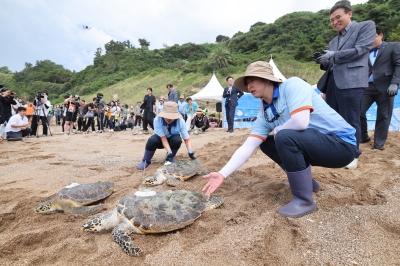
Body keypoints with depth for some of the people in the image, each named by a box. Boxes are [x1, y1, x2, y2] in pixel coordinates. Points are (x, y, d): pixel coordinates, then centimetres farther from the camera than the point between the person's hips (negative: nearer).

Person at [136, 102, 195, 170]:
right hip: (160, 139, -1)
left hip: (172, 139, 1)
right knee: (152, 140, -33)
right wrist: (169, 151, -44)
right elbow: (163, 138, -31)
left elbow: (187, 139, -26)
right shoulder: (157, 120, -32)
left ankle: (170, 157, -4)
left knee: (178, 140, -32)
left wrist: (190, 151, -43)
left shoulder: (180, 121, -28)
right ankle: (146, 161, -9)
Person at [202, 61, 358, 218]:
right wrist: (222, 174, -11)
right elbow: (247, 147, -4)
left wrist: (277, 130, -10)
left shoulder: (292, 85, -16)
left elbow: (300, 122, -32)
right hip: (314, 145, 8)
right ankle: (306, 181, 17)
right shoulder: (264, 114, 2)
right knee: (266, 143, 8)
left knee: (285, 137, -29)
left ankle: (304, 200, -13)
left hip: (341, 144, -7)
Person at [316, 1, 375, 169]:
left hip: (351, 81, -7)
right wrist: (324, 62, 0)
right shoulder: (334, 41, 23)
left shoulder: (366, 26, 6)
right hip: (332, 82, 7)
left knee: (350, 120, -2)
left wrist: (334, 55, -6)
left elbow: (360, 50, -8)